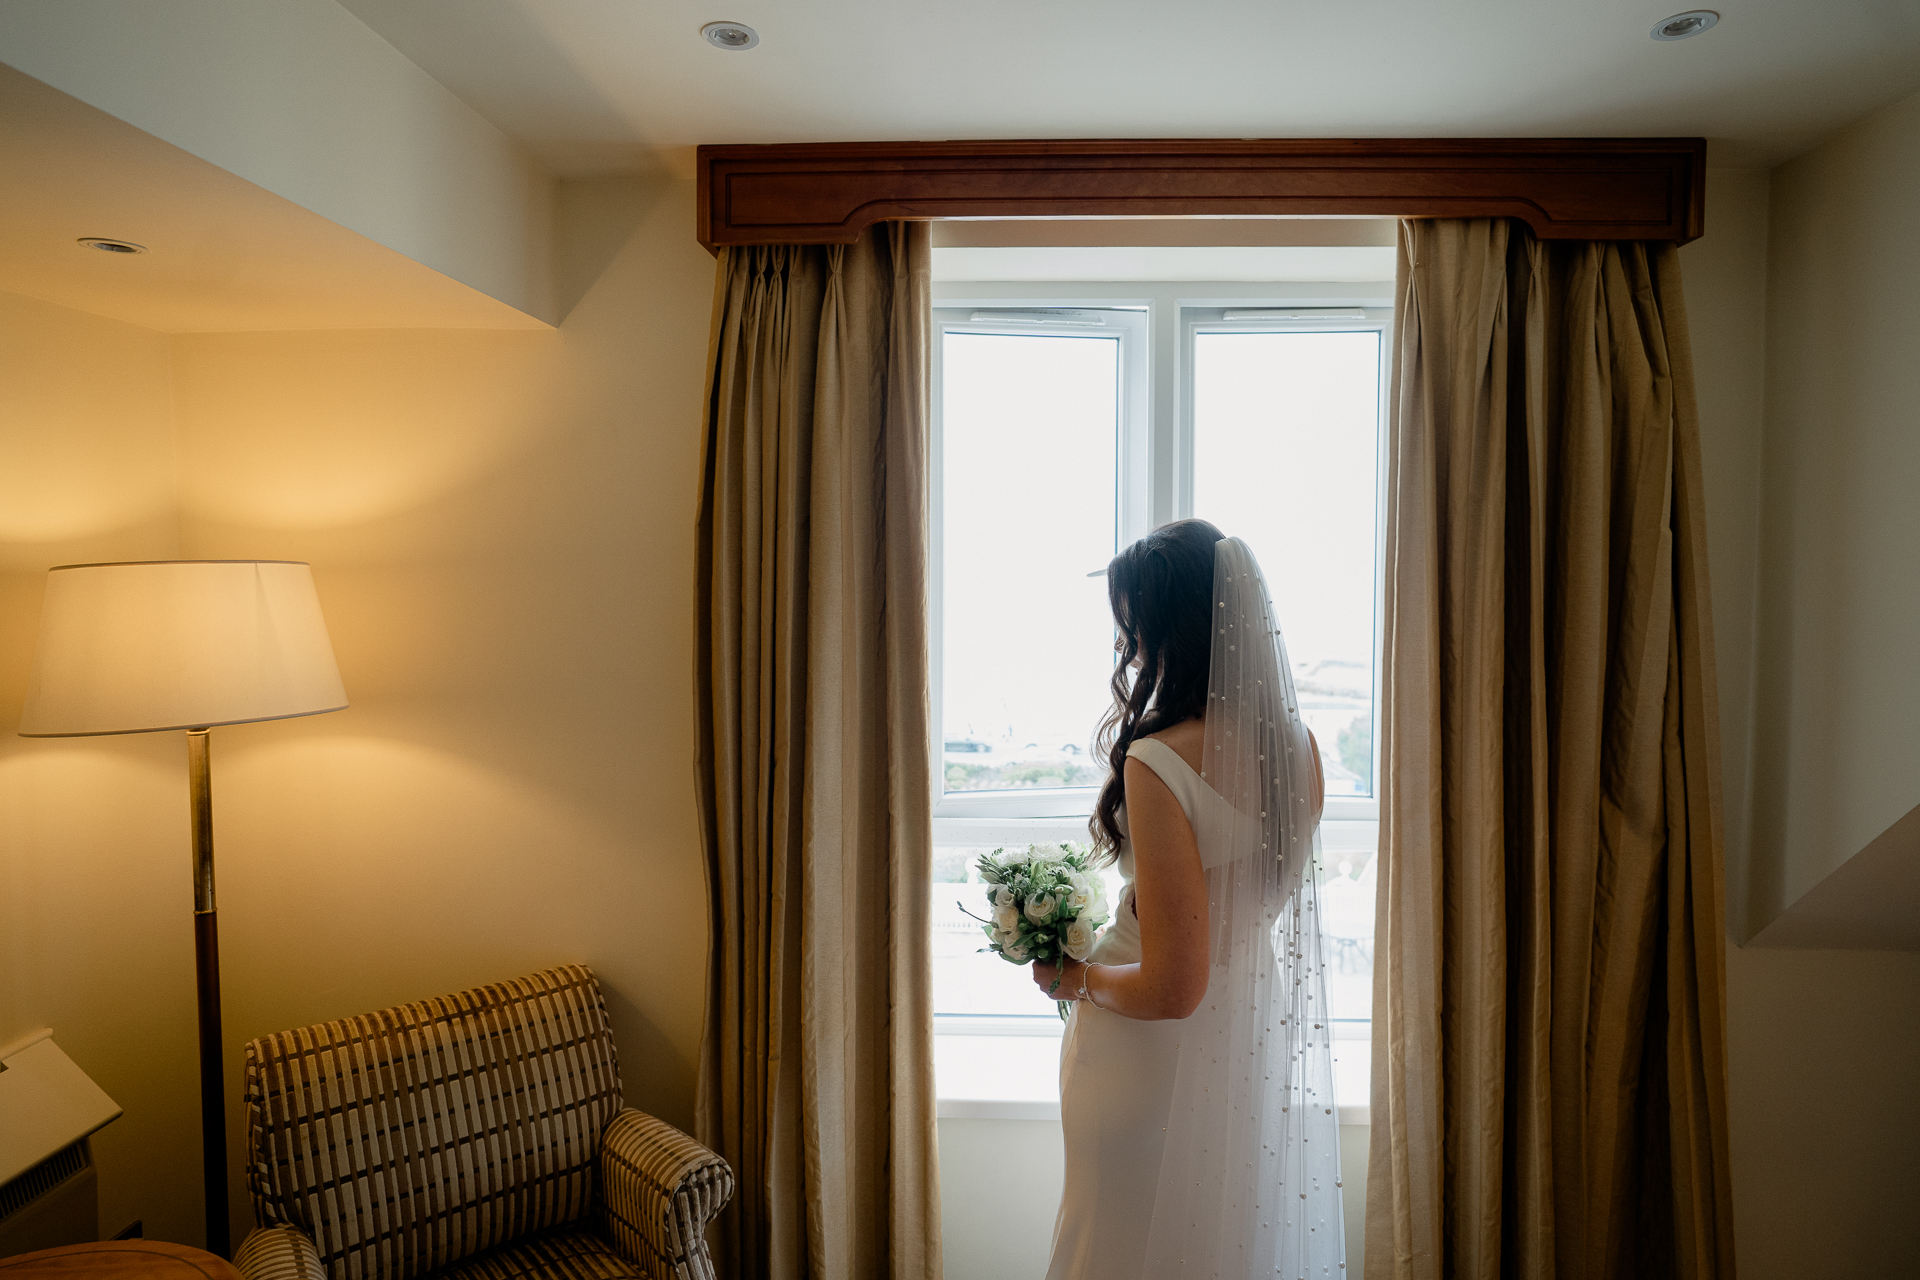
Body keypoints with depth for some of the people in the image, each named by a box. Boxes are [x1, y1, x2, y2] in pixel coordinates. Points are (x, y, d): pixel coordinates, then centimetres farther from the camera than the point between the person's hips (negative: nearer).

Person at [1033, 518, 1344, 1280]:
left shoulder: (1158, 764, -30)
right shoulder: (1297, 746, -7)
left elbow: (1172, 989, -28)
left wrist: (1071, 978, -9)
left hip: (1163, 1059, -7)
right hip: (1262, 1039, 7)